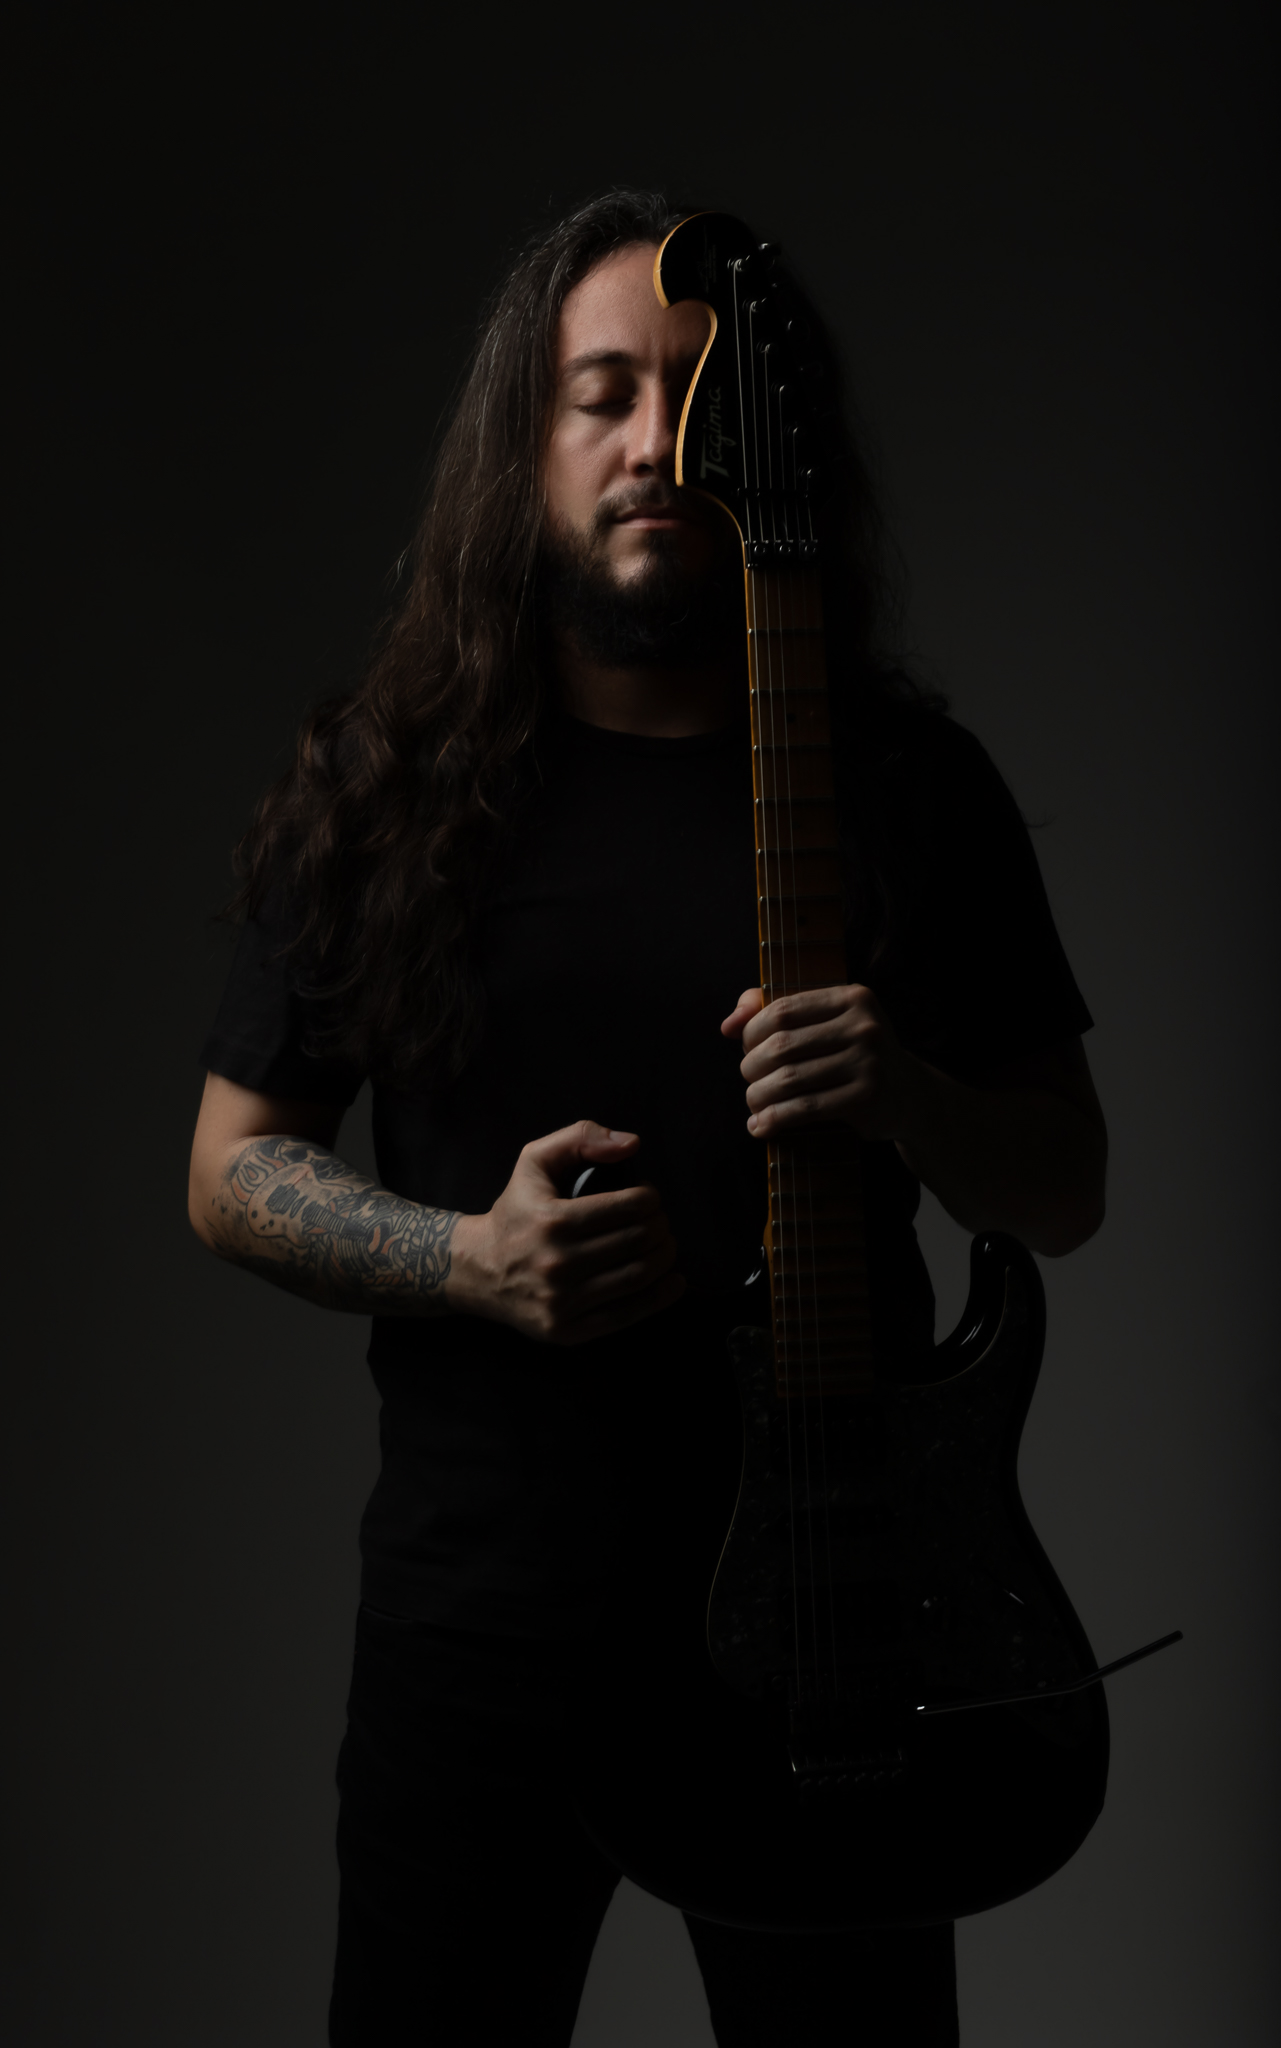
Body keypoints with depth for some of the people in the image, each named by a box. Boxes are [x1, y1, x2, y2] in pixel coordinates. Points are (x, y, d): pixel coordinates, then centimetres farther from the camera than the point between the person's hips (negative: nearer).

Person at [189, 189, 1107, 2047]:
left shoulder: (913, 784, 0)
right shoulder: (388, 782, 0)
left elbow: (1069, 1194, 4)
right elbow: (232, 1168, 5)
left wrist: (910, 1096, -17)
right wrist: (470, 1259, -13)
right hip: (477, 1606, 0)